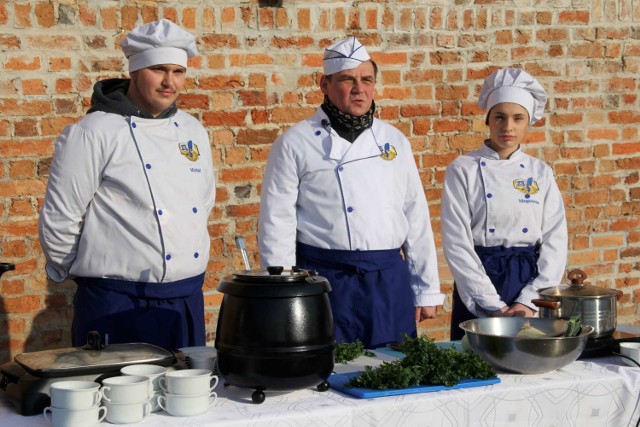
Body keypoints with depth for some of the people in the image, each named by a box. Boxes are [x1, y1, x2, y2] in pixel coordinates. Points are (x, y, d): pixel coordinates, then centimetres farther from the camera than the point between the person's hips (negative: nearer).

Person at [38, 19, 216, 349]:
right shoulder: (94, 133, -11)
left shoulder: (193, 132, 10)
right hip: (117, 305, -6)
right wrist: (78, 272, 4)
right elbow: (59, 218, -8)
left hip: (187, 299, 6)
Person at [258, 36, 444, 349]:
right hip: (327, 279, -4)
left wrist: (427, 291, 11)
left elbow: (417, 220, 12)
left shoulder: (394, 141, 11)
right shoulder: (295, 144, -1)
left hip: (390, 280, 4)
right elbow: (276, 226, -3)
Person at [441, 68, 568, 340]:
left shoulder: (541, 173, 5)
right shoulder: (463, 170, -3)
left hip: (531, 280, 3)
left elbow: (555, 243, 1)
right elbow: (457, 244, -9)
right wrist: (493, 306, -14)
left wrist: (529, 302, -11)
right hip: (478, 284, -2)